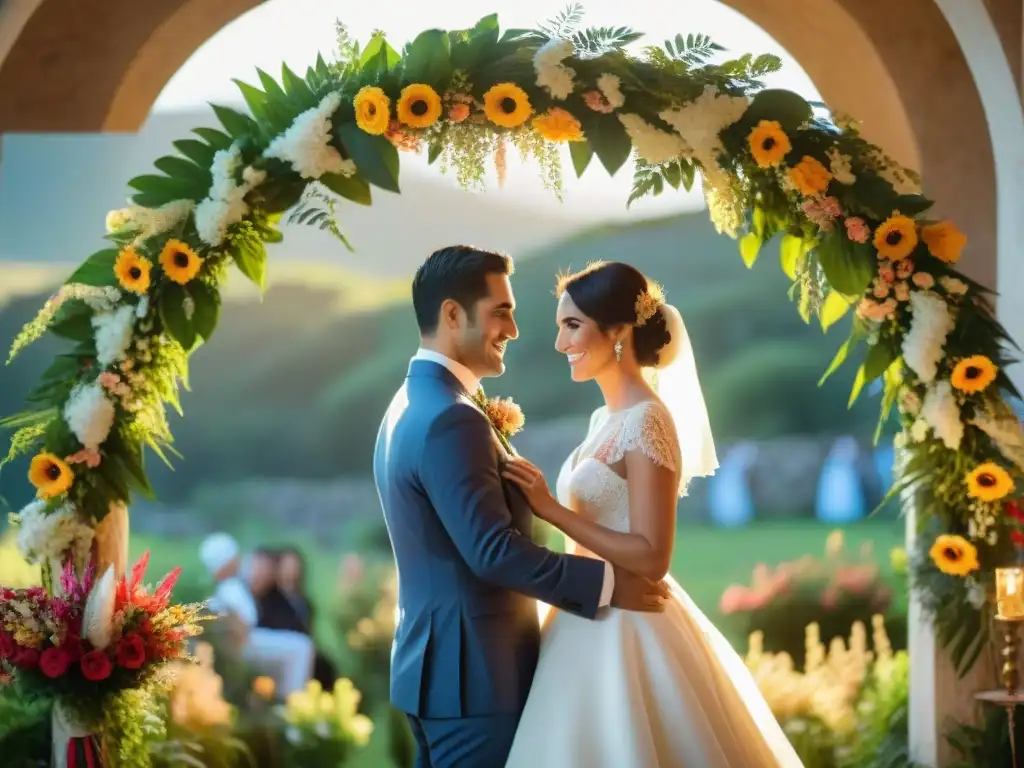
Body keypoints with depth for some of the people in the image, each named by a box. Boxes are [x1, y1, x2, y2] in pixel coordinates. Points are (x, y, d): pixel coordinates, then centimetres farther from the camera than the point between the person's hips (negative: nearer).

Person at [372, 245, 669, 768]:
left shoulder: (411, 406, 14)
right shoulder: (450, 421, -19)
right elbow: (492, 550, -24)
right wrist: (606, 583, -19)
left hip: (437, 666, 10)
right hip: (472, 672, -10)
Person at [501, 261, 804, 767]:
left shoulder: (647, 420, -16)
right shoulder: (608, 419, 11)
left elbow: (651, 558, -22)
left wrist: (551, 509, -20)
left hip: (626, 633, -9)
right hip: (597, 624, 9)